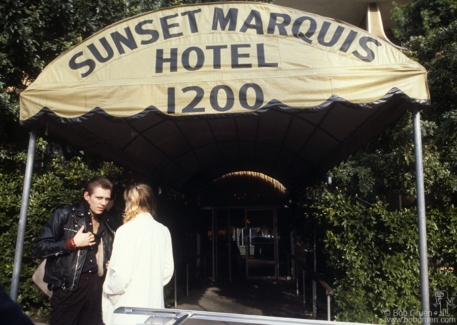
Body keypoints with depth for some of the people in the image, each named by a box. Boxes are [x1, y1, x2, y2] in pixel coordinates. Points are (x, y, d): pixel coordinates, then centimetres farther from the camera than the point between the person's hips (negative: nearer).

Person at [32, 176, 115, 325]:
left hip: (96, 286, 4)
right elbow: (39, 248, -8)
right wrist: (72, 243, -15)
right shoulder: (65, 215, -4)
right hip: (68, 286, -4)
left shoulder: (106, 224, 11)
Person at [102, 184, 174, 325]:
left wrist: (108, 288, 2)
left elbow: (121, 275, -17)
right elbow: (168, 270, 7)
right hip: (154, 306, 5)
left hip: (129, 310, -5)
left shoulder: (127, 230, -14)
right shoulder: (163, 231, 2)